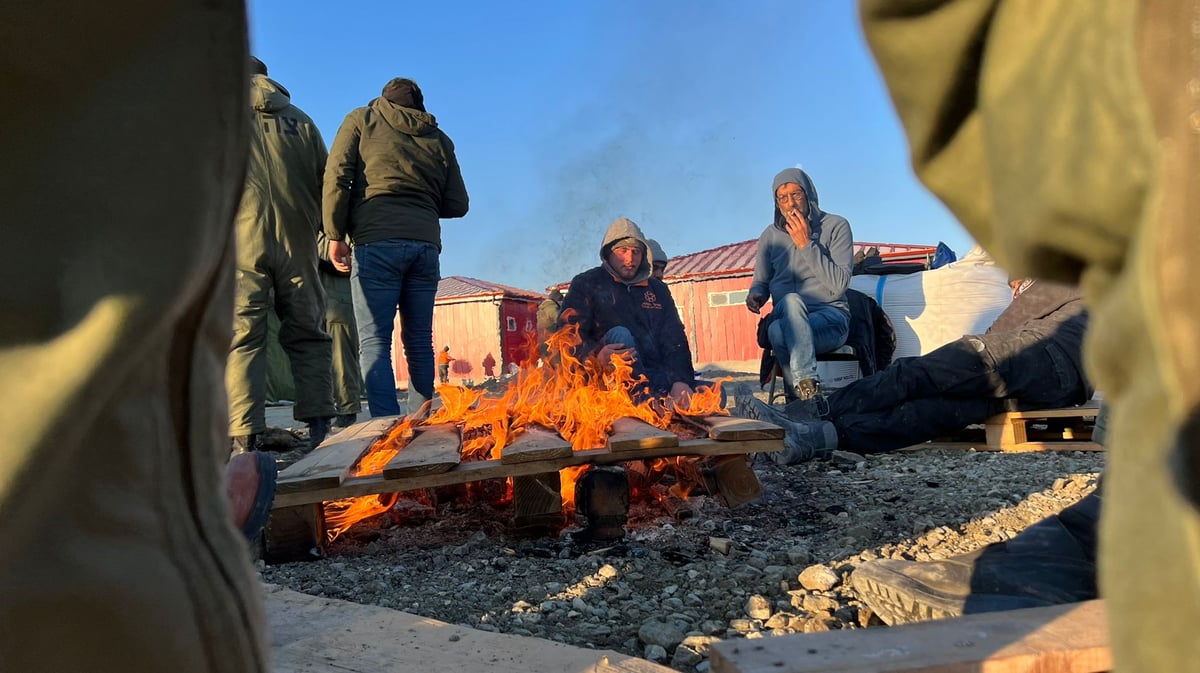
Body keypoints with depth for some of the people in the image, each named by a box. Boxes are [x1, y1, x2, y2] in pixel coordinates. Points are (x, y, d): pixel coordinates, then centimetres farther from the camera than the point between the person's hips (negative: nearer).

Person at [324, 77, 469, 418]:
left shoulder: (361, 120, 13)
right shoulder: (440, 139, 20)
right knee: (420, 341, 9)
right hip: (426, 244, 3)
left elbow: (336, 176, 1)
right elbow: (457, 205, 15)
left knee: (374, 340, -5)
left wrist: (335, 234, 4)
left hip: (377, 242, -3)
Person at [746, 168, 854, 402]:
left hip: (830, 315, -3)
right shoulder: (770, 236, 11)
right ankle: (807, 386, -38)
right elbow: (761, 282, 19)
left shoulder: (836, 226, 0)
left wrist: (806, 244, -16)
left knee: (779, 332, -36)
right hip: (784, 316, 3)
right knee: (791, 301, -36)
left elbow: (839, 285, -11)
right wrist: (755, 295, -6)